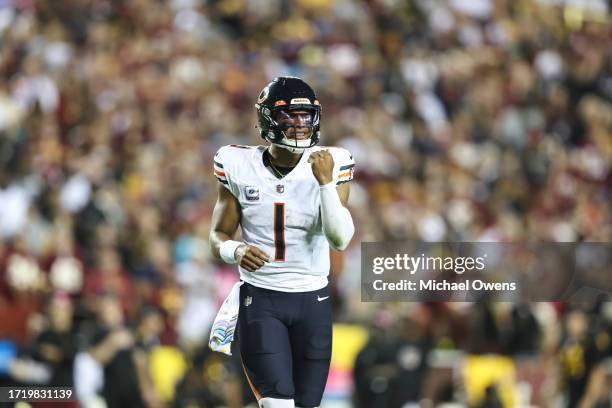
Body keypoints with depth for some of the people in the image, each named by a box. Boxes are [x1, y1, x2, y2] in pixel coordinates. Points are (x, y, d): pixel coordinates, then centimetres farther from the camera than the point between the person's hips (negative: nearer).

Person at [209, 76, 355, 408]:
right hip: (260, 298, -1)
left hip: (312, 301, 2)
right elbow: (218, 237, 4)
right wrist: (237, 251, -19)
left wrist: (326, 182, -26)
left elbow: (340, 240, -15)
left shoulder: (329, 166, -5)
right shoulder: (240, 167, -4)